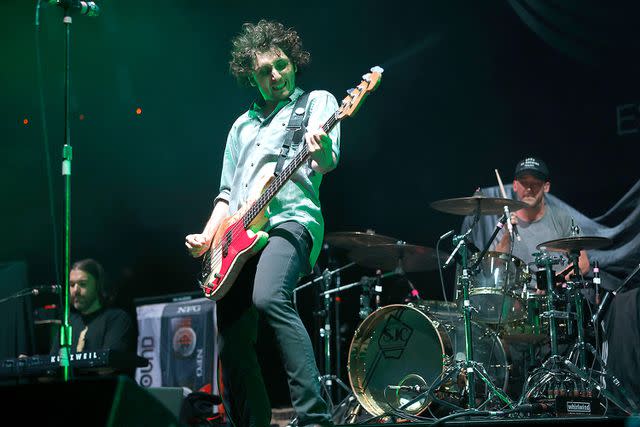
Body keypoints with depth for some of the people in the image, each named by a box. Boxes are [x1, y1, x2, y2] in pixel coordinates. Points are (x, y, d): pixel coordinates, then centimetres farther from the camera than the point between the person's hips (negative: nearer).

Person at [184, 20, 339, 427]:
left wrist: (319, 150, -33)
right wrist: (207, 237, 10)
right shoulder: (243, 125, 26)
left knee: (269, 299, -34)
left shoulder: (317, 101, 10)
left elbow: (328, 162, -8)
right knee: (230, 341, 1)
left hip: (290, 221, -7)